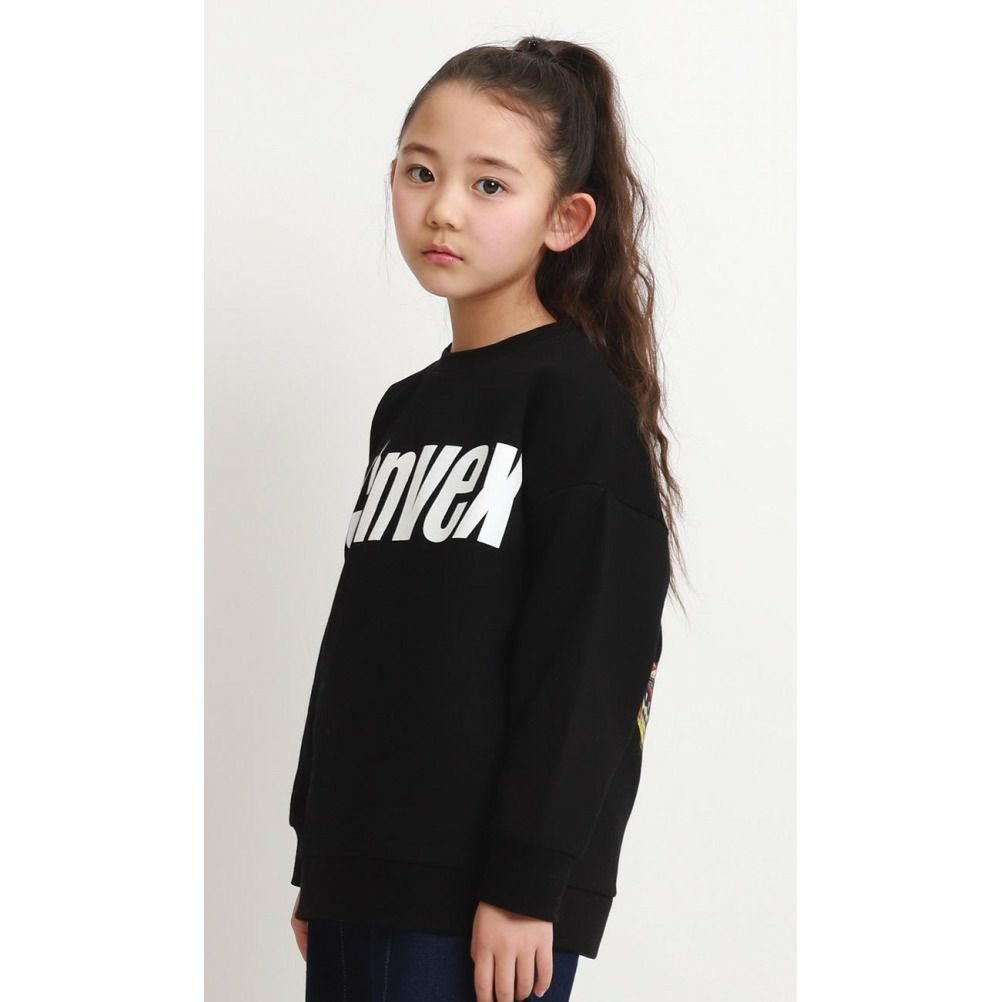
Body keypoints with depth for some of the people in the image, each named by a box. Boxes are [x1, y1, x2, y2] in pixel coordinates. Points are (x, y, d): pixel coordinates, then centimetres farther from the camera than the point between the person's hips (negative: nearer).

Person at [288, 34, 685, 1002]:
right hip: (360, 881, 7)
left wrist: (526, 884, -17)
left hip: (482, 899, -7)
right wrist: (317, 857, 18)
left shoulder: (581, 402, -8)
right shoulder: (406, 410, 14)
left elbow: (592, 655, -14)